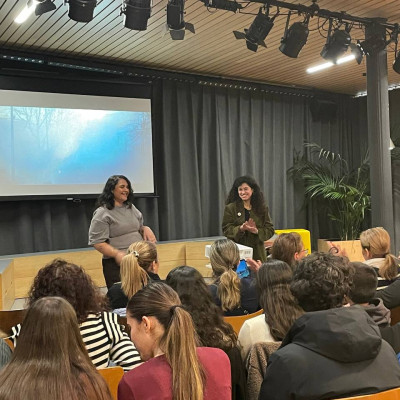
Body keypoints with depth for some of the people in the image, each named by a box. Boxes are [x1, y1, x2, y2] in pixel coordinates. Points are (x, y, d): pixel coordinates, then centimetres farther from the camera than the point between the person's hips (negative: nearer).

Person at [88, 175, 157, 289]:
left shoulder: (131, 208, 14)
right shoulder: (102, 213, -7)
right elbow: (97, 242, -12)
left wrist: (146, 229, 2)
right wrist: (116, 254, -25)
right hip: (117, 264, -6)